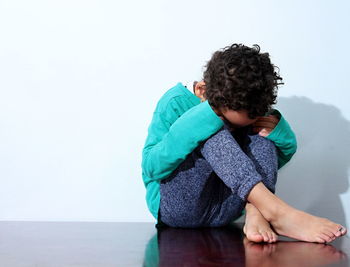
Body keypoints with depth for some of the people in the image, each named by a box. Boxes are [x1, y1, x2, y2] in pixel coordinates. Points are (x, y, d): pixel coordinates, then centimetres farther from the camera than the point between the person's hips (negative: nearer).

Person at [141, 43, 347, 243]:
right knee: (212, 130, -29)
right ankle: (275, 212, -42)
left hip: (221, 209, 5)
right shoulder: (176, 103, -15)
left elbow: (277, 159, 11)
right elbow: (152, 168, -20)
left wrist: (279, 131, -14)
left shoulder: (252, 113, -1)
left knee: (257, 131, -13)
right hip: (175, 204, -4)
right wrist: (198, 123, -32)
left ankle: (255, 215, -33)